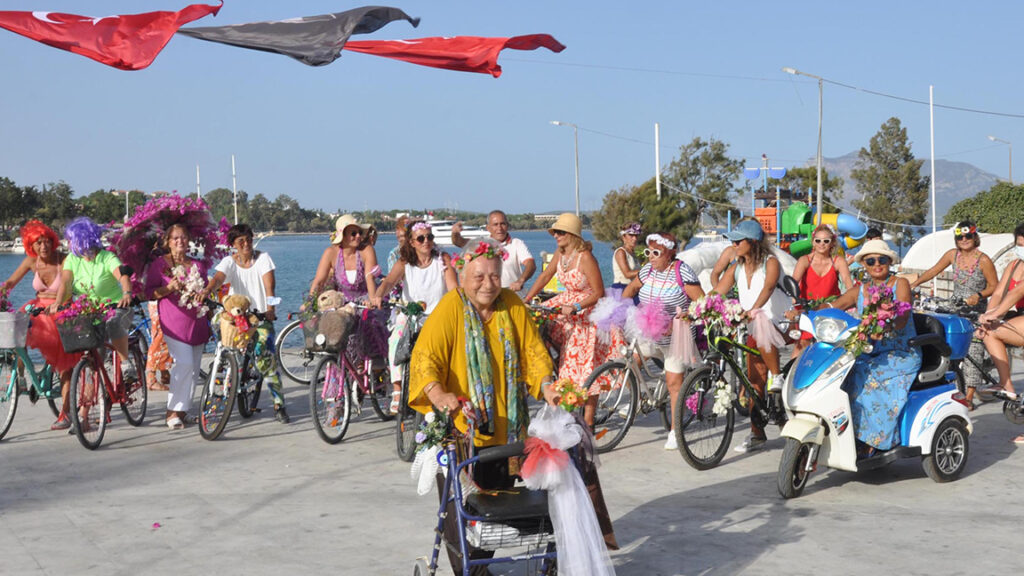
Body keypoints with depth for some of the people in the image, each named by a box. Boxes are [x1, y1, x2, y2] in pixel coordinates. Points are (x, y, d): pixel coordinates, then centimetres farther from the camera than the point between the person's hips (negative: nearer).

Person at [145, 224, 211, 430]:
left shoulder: (198, 265, 17)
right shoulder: (159, 264, 4)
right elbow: (150, 292, -1)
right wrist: (169, 288, -15)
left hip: (196, 322, 5)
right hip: (174, 323, -5)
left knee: (192, 368, 5)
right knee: (184, 363, -19)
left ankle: (182, 409, 15)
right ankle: (174, 411, -13)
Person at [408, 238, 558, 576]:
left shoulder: (512, 305, 2)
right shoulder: (450, 308, -12)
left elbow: (533, 351, 5)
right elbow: (425, 358, -21)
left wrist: (546, 385, -14)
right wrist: (439, 395, -39)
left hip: (506, 431, 4)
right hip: (459, 431, -4)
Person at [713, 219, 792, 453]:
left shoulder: (771, 262, -12)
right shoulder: (736, 268, 5)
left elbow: (768, 288, -31)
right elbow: (715, 293, 0)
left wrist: (753, 310, -48)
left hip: (782, 324, -6)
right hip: (755, 329, 6)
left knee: (762, 330, -39)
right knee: (754, 381, 2)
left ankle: (777, 378, -20)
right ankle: (756, 434, 9)